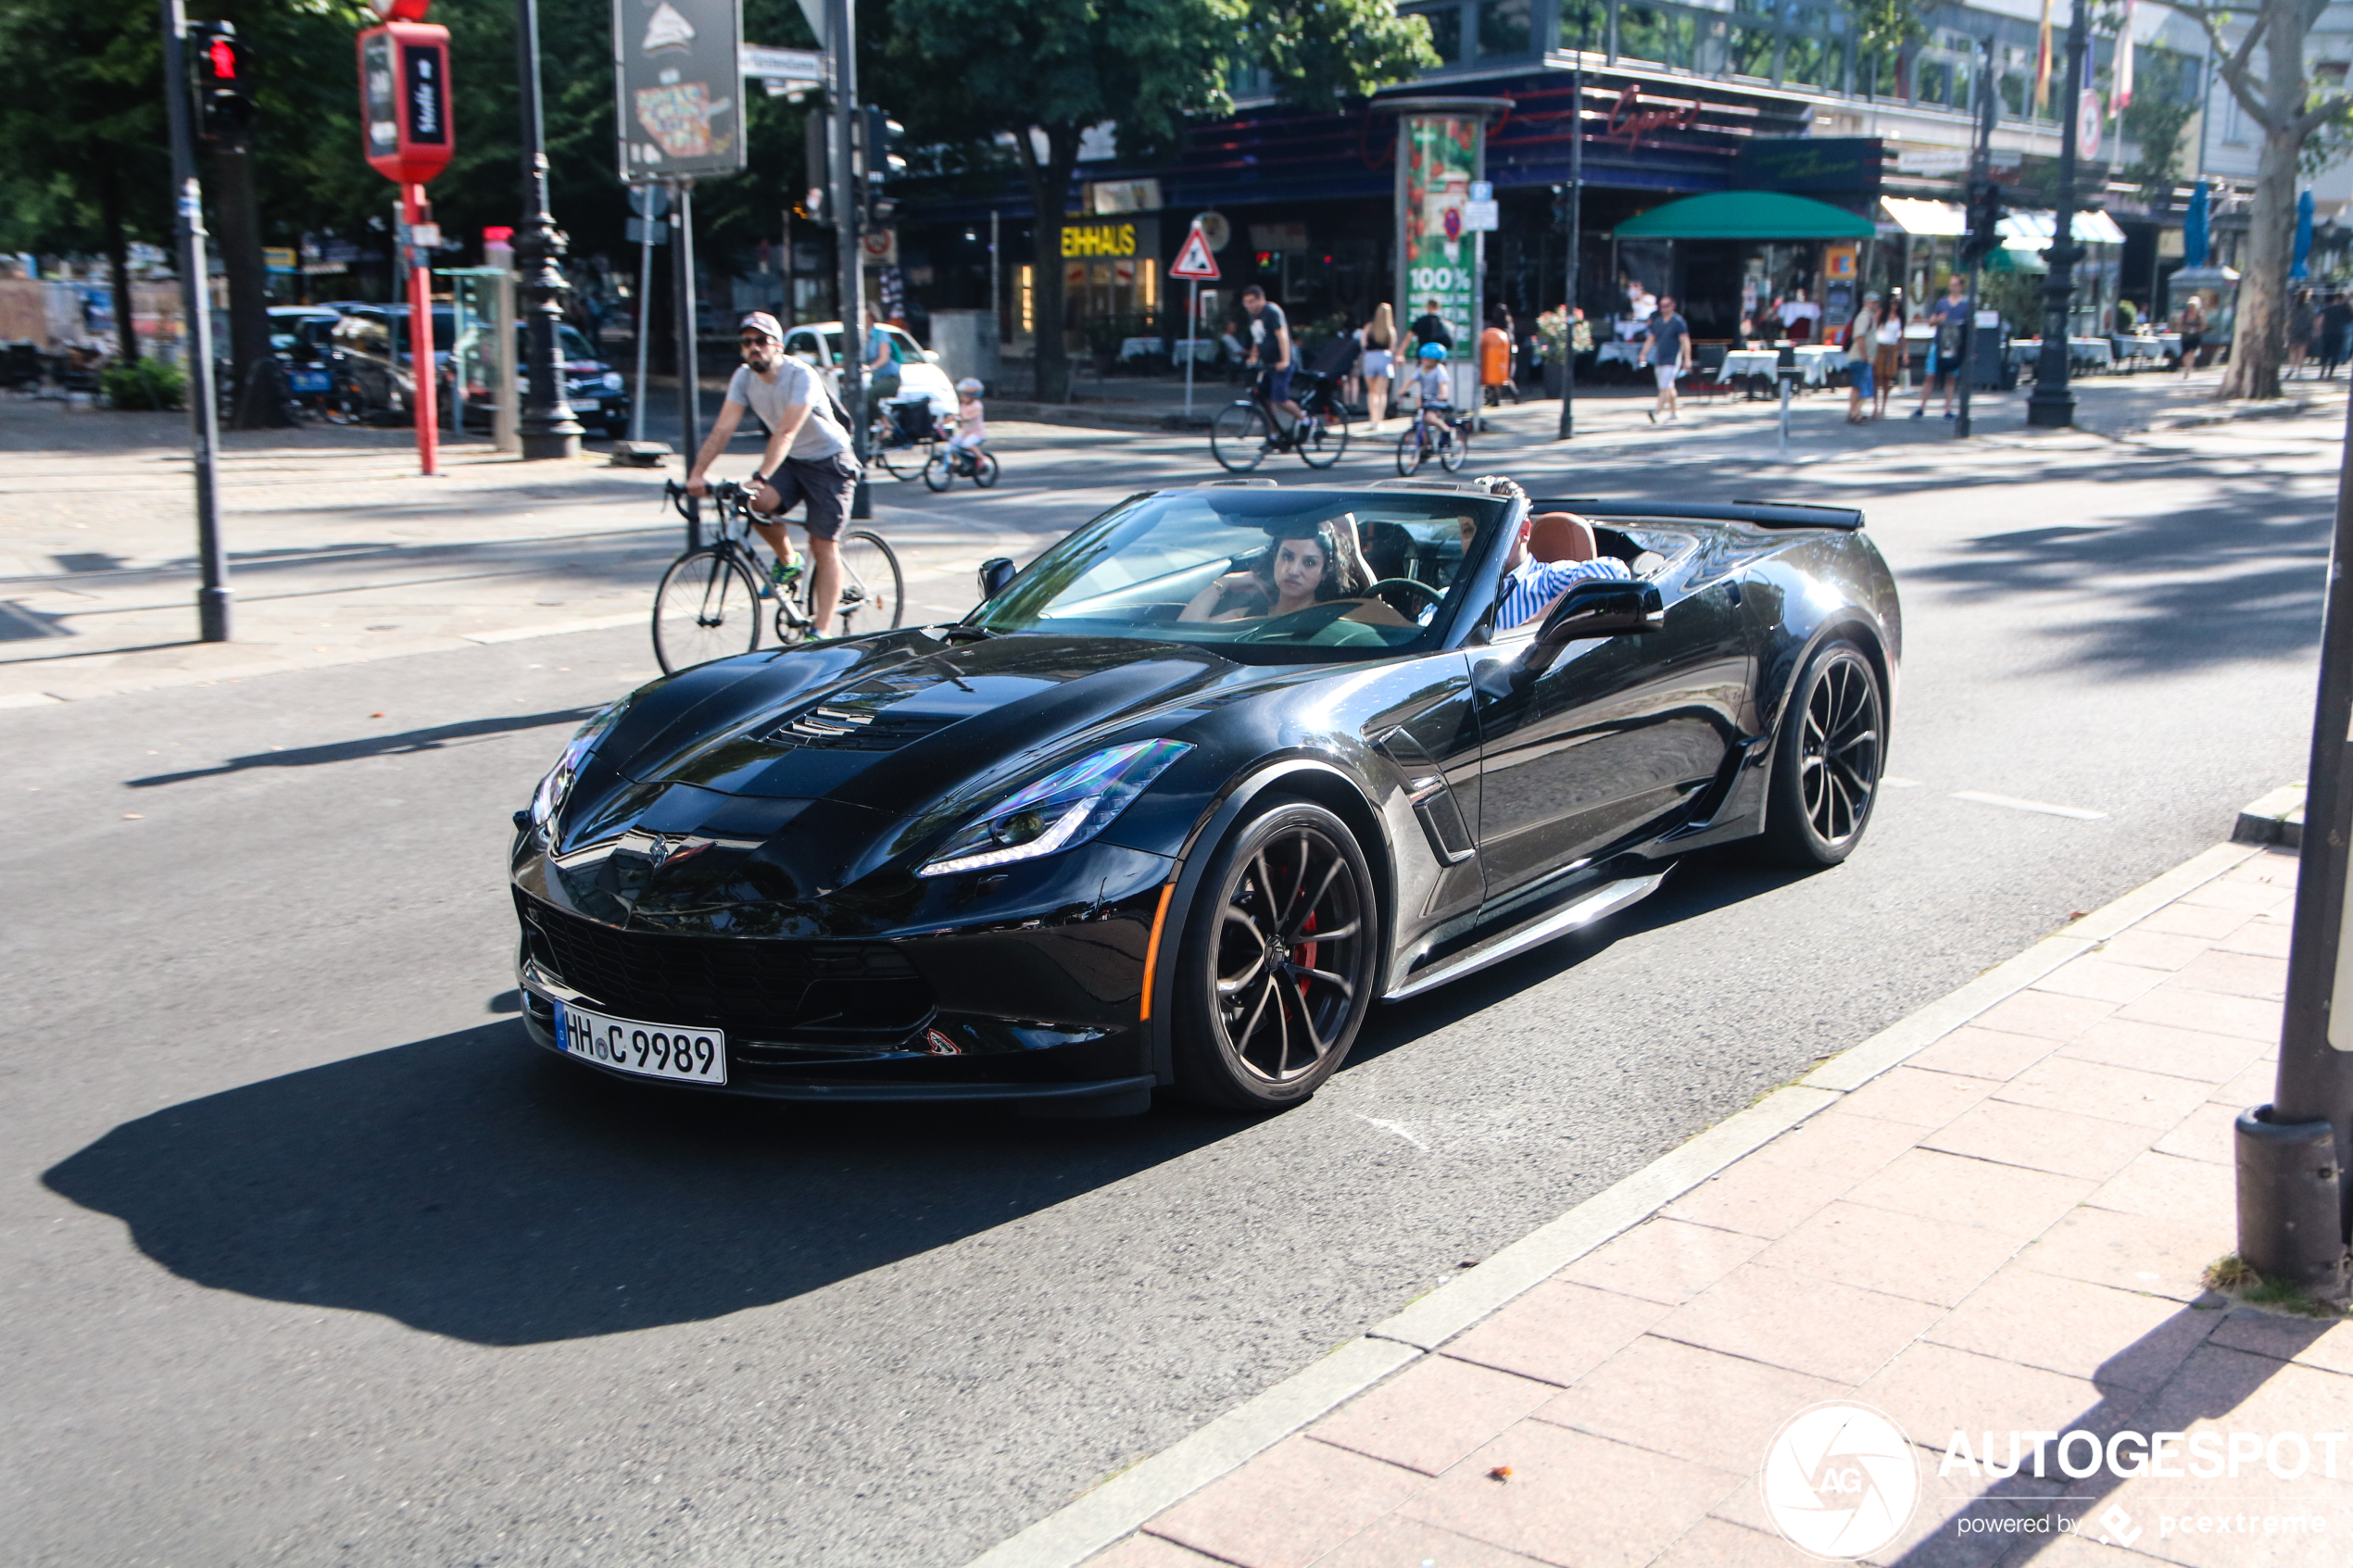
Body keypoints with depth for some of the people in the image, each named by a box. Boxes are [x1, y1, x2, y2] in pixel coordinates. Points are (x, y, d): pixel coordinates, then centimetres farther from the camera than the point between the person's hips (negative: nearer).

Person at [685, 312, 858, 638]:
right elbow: (722, 429, -15)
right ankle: (787, 562, 5)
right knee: (756, 503, -23)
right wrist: (696, 474, -28)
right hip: (791, 461, 6)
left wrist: (760, 478, -48)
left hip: (828, 461, -6)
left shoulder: (801, 376, -25)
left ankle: (822, 632, -11)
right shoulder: (744, 377, -8)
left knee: (824, 546, -11)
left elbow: (785, 433, -37)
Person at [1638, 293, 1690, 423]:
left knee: (1665, 387, -17)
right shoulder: (1657, 322, 13)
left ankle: (1656, 411, -28)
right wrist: (1643, 354, 8)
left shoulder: (1678, 322, -6)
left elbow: (1685, 341, -11)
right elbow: (1650, 339, 19)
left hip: (1672, 360, -7)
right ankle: (1673, 412, 25)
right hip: (1659, 360, 7)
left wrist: (1687, 359, -18)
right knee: (1668, 387, 14)